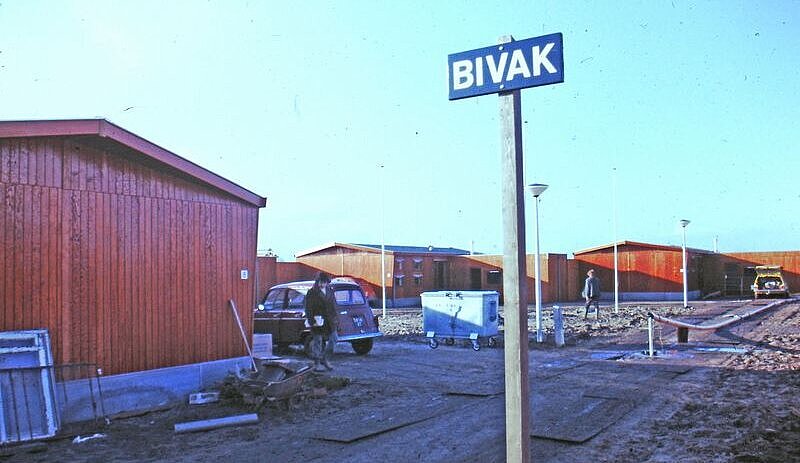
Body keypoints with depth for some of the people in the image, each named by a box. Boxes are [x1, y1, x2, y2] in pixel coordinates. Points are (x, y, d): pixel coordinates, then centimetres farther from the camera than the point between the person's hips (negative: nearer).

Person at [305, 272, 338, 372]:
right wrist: (311, 320, -17)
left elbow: (333, 306, 17)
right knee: (317, 342, 1)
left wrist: (336, 319, 13)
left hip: (330, 322, 6)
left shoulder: (330, 291, 11)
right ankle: (317, 364, 8)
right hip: (318, 321, -6)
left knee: (333, 339, 9)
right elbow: (308, 309, -10)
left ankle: (325, 360, 24)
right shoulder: (312, 293, -7)